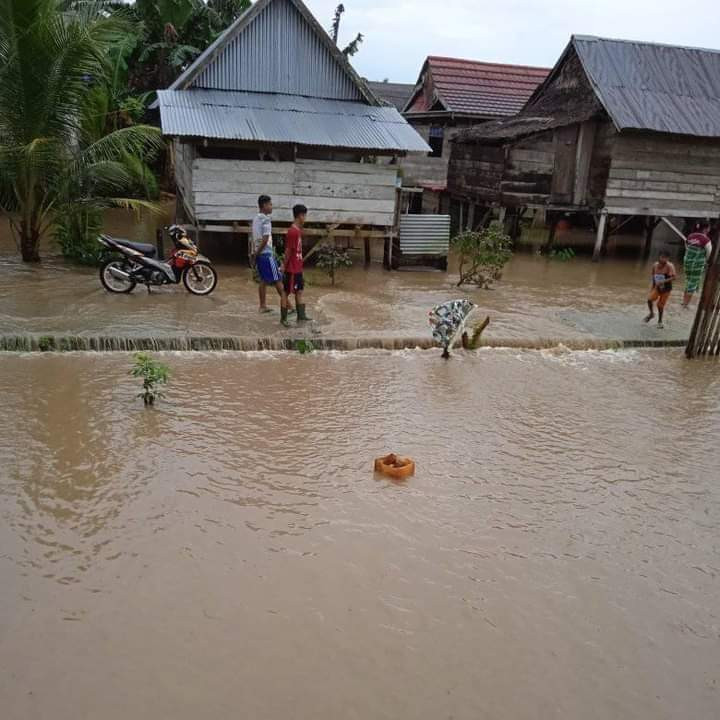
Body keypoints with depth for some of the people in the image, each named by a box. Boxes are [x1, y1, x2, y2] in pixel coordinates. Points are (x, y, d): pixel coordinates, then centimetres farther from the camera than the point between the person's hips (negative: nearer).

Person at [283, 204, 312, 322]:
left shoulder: (298, 230, 11)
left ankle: (301, 316, 15)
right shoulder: (292, 232, -18)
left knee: (299, 292, 10)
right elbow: (288, 250, -18)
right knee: (286, 292, 0)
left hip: (298, 268, 9)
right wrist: (284, 267, -16)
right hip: (291, 269, -9)